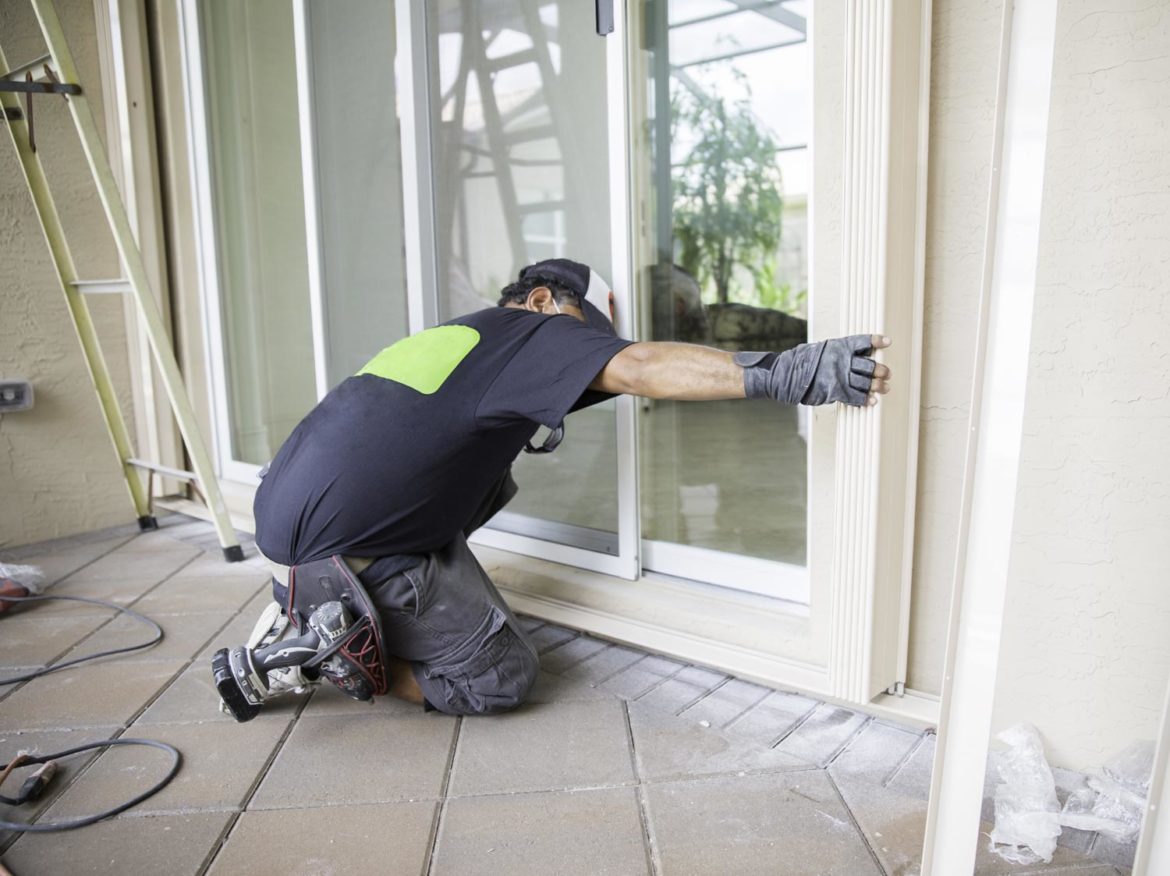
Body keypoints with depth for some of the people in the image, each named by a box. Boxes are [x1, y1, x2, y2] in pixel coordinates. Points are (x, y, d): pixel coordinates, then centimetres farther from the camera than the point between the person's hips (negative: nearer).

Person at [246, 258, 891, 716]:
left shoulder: (452, 334, 21)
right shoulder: (529, 331, -5)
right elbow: (637, 368, -22)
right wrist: (780, 373, -27)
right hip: (339, 550, -9)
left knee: (492, 482, 21)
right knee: (503, 678, 2)